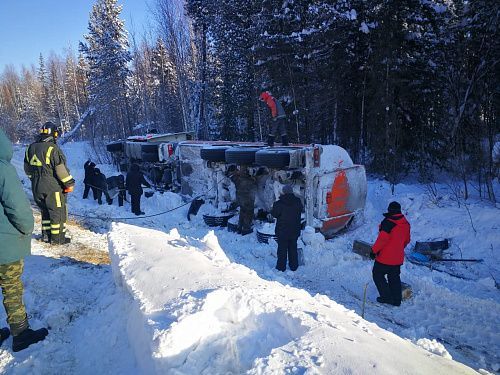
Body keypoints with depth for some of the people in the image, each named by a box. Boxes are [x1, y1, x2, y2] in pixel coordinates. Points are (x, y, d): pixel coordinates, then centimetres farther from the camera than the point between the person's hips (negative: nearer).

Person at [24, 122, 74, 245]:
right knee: (58, 212, 3)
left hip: (36, 188, 8)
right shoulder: (53, 148, -17)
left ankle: (46, 235, 27)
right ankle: (57, 238, 7)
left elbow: (27, 168, 17)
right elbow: (61, 169, -19)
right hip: (53, 187, -7)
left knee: (45, 211, 20)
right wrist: (69, 183, -10)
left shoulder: (31, 148, 8)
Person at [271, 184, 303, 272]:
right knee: (293, 248, 16)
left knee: (282, 249, 8)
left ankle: (281, 267, 15)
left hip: (282, 231, -3)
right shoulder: (298, 202, -5)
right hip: (295, 231, 4)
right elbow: (301, 210, 11)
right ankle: (294, 266, 24)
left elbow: (274, 214, -8)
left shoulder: (279, 203, -17)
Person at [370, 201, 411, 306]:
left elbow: (382, 239, -24)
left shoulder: (388, 222, -20)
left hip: (385, 257, -7)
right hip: (398, 258, 8)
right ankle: (396, 300, 24)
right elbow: (407, 240, 16)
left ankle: (386, 296, 8)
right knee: (394, 278, 18)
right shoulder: (406, 224, 5)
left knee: (377, 274, 9)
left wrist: (374, 250, -14)